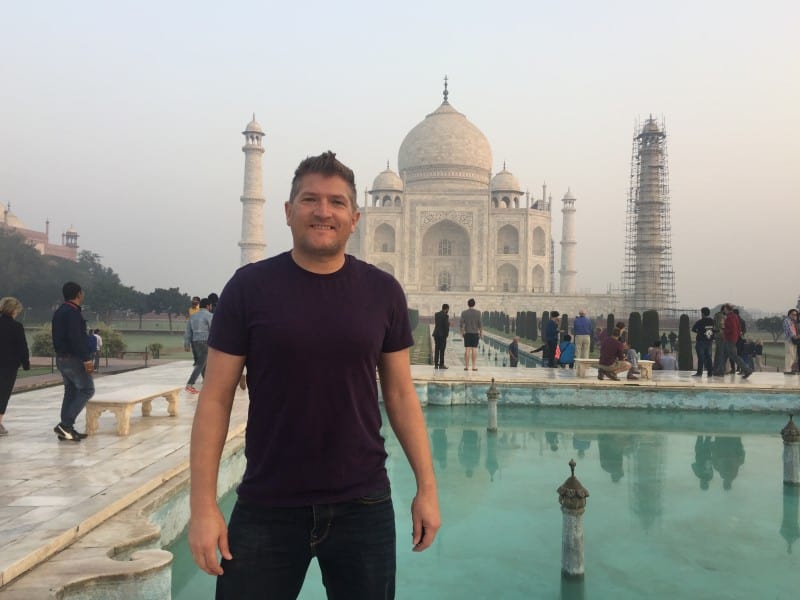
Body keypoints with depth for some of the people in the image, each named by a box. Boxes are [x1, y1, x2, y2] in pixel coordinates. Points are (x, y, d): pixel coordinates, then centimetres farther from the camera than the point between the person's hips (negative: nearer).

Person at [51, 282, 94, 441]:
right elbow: (76, 338, -24)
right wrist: (86, 359, -22)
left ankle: (67, 429, 13)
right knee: (87, 389, -4)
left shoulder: (59, 312, 14)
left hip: (61, 358, 10)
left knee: (71, 392, 13)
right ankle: (65, 425, -10)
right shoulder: (73, 312, -17)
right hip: (73, 359, -10)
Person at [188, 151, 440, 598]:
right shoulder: (249, 287, -5)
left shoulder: (383, 292, 0)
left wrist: (427, 487, 2)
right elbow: (216, 399, -4)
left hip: (363, 506, 2)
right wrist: (204, 505, -8)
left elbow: (401, 395, 5)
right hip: (266, 508, -1)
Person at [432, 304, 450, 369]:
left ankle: (436, 364, 9)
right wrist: (446, 334, -1)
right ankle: (441, 364, 0)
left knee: (436, 349, 8)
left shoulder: (436, 314, 9)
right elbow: (446, 326, -13)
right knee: (442, 350, -1)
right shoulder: (445, 316, -12)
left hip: (436, 333, 6)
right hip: (442, 334, -6)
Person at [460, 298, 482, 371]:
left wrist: (462, 333, 8)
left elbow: (462, 324, -1)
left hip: (467, 333, 1)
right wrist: (481, 333, 2)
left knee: (467, 349, 0)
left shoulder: (464, 313, 1)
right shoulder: (478, 312, -3)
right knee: (474, 349, 0)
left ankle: (466, 366, -1)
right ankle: (474, 366, -2)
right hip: (475, 333, -1)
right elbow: (480, 323, -4)